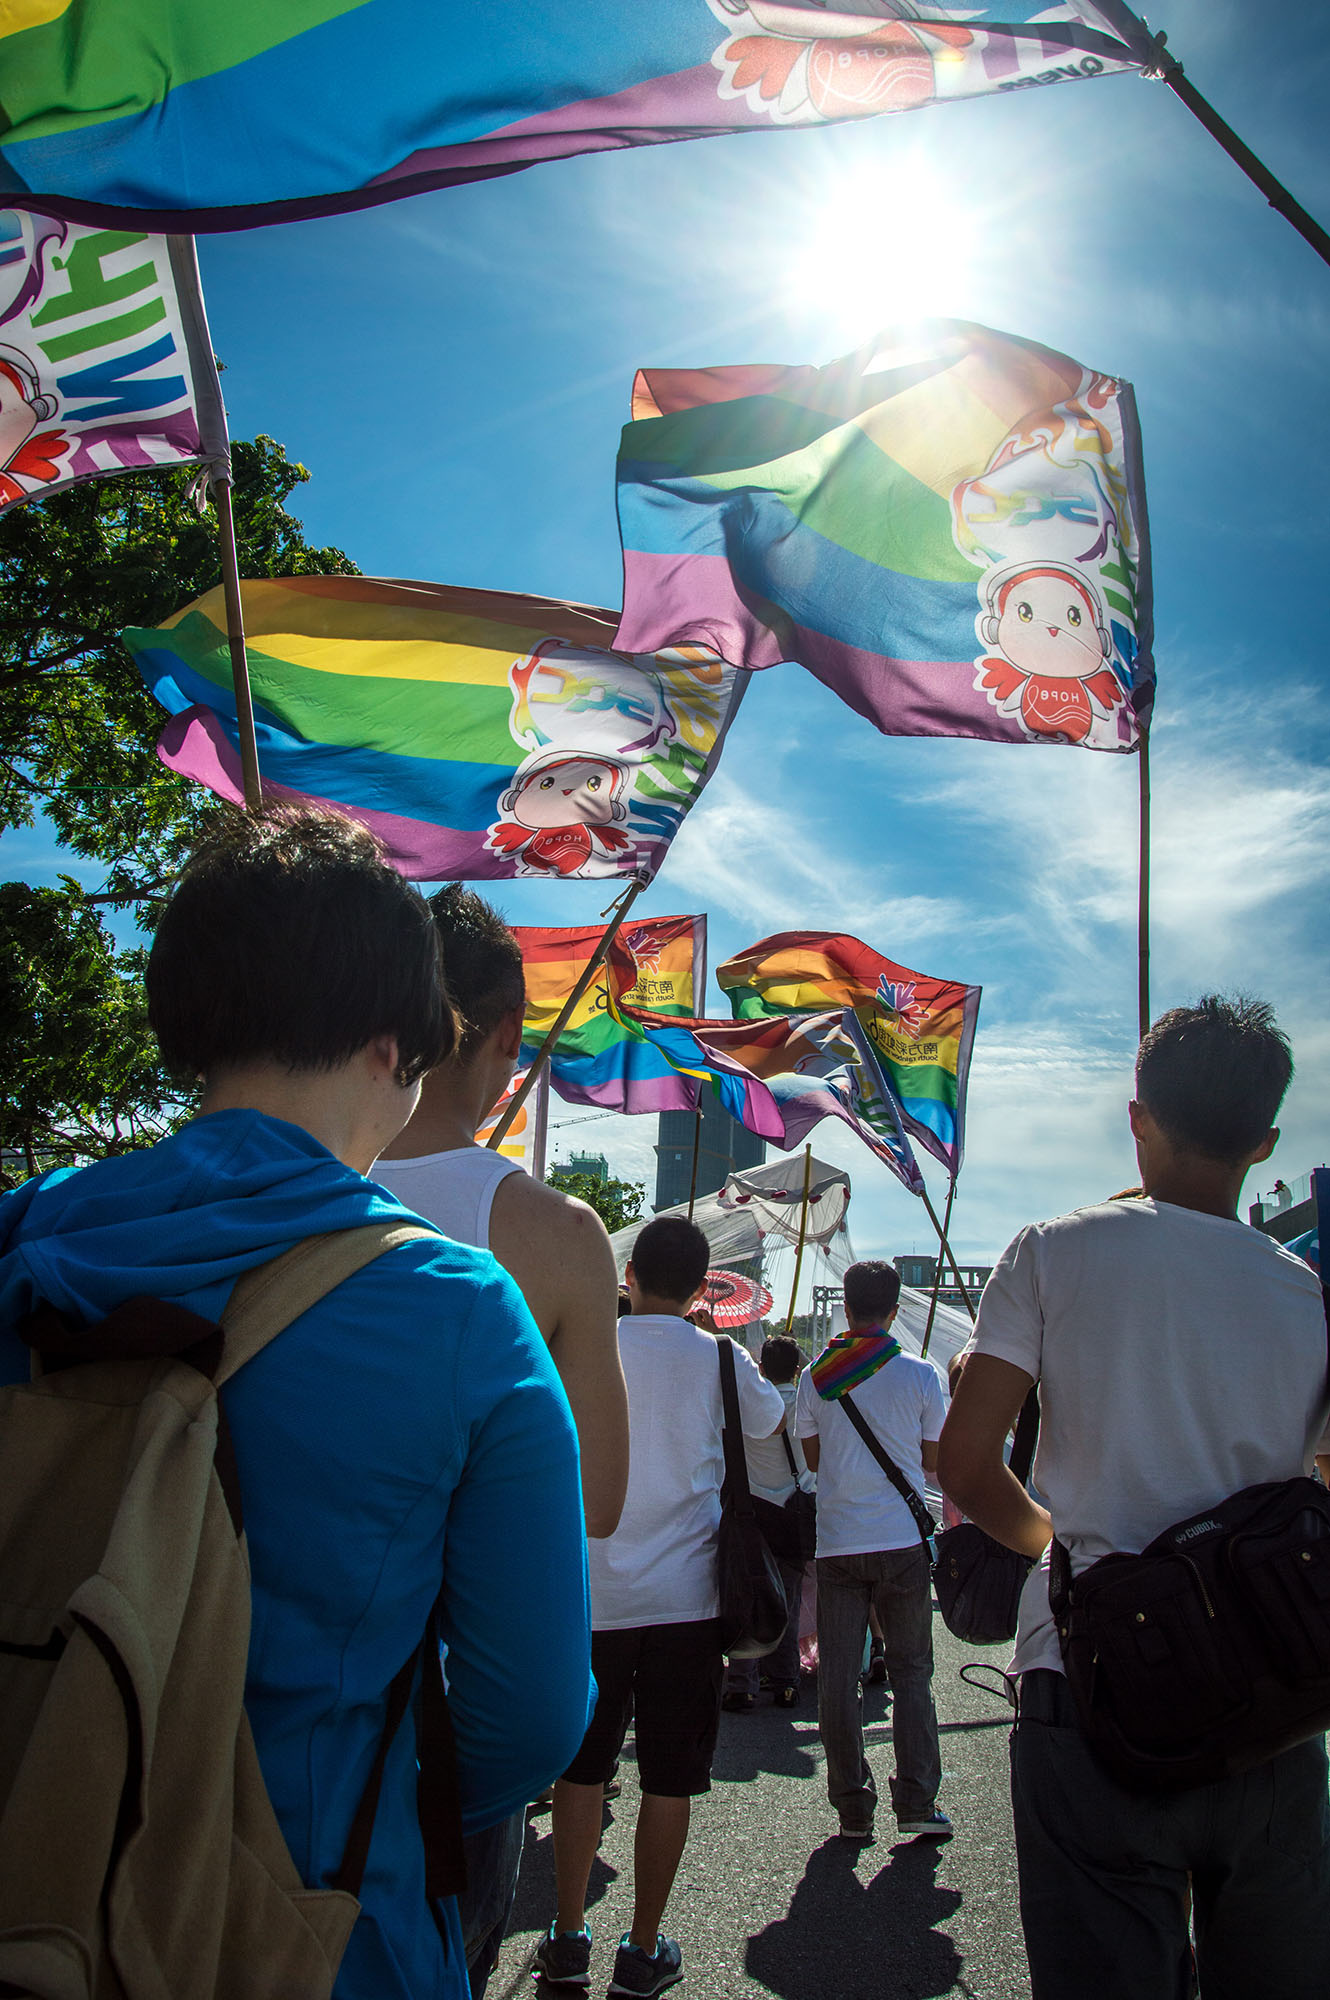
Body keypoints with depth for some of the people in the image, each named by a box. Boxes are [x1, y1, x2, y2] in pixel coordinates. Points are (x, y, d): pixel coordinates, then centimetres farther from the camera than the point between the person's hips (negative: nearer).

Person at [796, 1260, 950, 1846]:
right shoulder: (920, 1375, -3)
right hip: (903, 1540, -1)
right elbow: (933, 1461, 5)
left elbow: (812, 1457, 11)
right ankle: (917, 1805, 6)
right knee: (910, 1671, 9)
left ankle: (852, 1809, 10)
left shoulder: (815, 1377, 1)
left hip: (837, 1544, 1)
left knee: (838, 1677, 6)